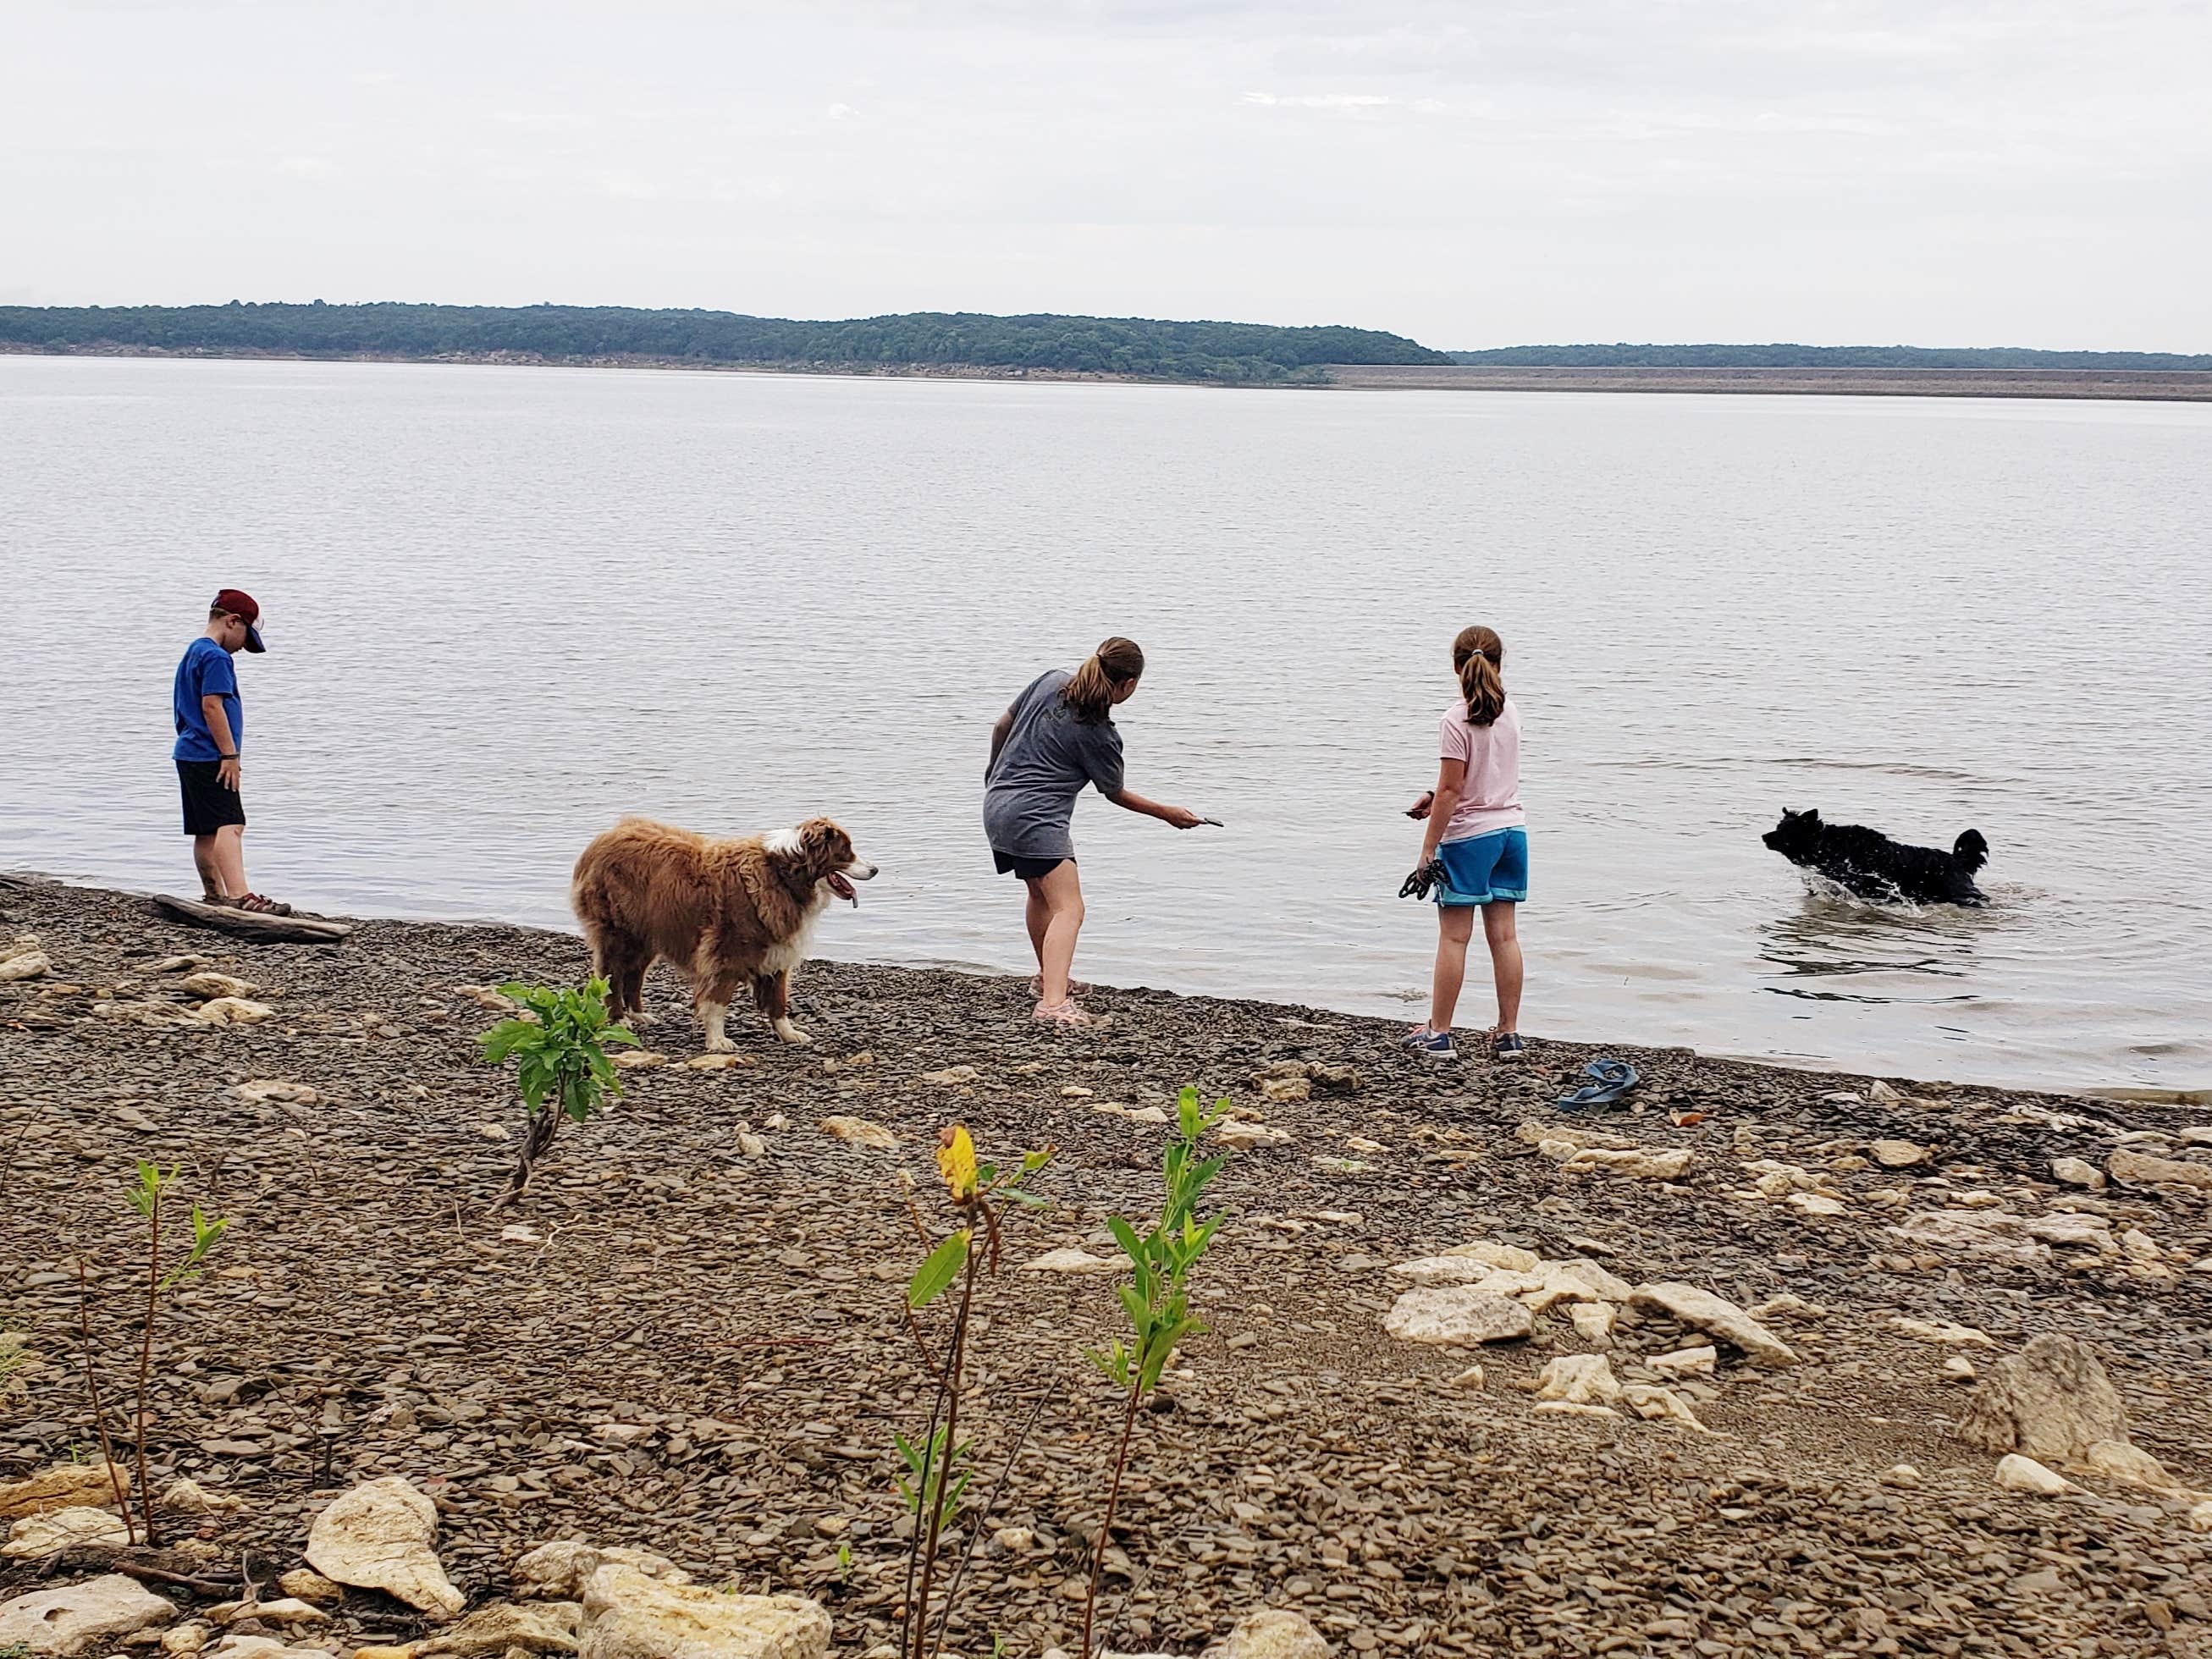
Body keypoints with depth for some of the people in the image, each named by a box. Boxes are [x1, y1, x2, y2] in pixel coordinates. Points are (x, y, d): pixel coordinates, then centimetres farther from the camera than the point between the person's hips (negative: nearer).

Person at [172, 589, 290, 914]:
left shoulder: (192, 654, 21)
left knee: (206, 832, 12)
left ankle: (214, 896, 16)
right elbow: (212, 705, -20)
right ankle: (240, 895, -30)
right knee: (229, 826, -19)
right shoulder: (216, 657, -11)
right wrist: (230, 754, -18)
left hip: (189, 754, 10)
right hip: (210, 757, -10)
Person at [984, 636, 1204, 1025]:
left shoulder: (1051, 681, 3)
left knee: (1041, 892, 28)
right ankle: (1054, 1002, -31)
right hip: (1035, 817, -9)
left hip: (997, 805, 9)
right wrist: (1168, 814, 14)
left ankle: (1048, 977, 45)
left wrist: (995, 769, 31)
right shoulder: (1099, 735, -13)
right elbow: (1116, 793, 1)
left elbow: (1003, 724, 14)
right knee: (1068, 909, -13)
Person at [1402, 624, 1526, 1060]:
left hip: (1469, 835, -6)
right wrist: (1435, 797, 15)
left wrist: (1428, 850, -12)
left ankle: (1438, 1034, 6)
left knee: (1453, 937, 0)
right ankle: (1508, 1035, 9)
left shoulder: (1456, 720, -15)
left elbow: (1451, 791, -16)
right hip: (1512, 828, 6)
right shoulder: (1509, 713, 6)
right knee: (1503, 934, 8)